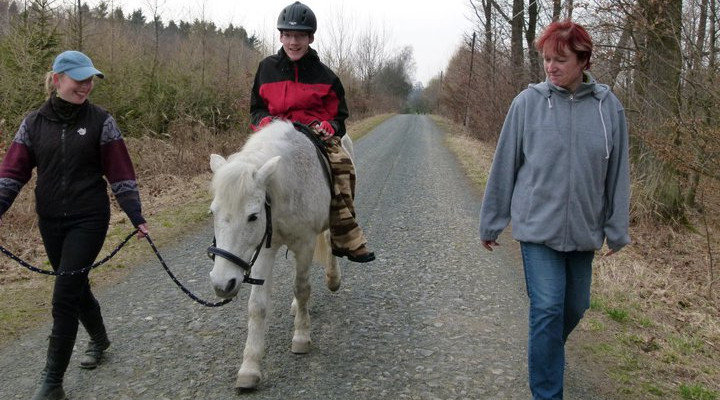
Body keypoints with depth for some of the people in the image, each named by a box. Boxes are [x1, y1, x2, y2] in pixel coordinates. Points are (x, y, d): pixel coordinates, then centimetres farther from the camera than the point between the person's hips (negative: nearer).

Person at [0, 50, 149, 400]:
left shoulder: (100, 121, -5)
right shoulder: (34, 123, 2)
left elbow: (120, 174, -6)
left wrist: (137, 217, -10)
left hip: (89, 221, -3)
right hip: (50, 223, 4)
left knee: (64, 296, -7)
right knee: (76, 287, 17)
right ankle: (99, 338, 45)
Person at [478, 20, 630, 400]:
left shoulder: (609, 107, -3)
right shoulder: (528, 103, -8)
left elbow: (617, 173, 4)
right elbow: (504, 166, -2)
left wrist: (617, 229, 7)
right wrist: (491, 223, 3)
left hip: (584, 230, 3)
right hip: (538, 227, -3)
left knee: (575, 306, 16)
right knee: (548, 308, -7)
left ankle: (547, 353, 45)